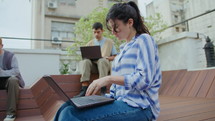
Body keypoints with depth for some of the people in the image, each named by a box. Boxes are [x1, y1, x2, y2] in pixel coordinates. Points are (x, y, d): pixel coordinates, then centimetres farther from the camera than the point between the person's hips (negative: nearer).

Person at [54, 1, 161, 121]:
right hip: (122, 102, 7)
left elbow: (144, 79, -15)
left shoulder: (144, 40, -1)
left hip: (139, 106, -7)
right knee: (67, 108, -9)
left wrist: (109, 78, -19)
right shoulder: (124, 48, 21)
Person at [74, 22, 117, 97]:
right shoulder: (90, 43, 21)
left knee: (102, 60, -37)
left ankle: (103, 91, -42)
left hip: (104, 63, -2)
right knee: (86, 61, -32)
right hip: (92, 65, 2)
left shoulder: (109, 42, 16)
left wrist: (107, 58, -8)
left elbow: (115, 57, 13)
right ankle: (84, 90, -41)